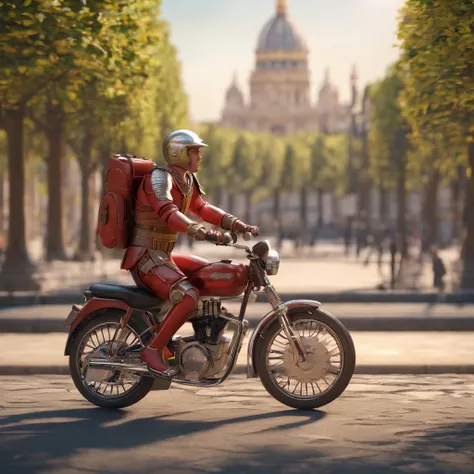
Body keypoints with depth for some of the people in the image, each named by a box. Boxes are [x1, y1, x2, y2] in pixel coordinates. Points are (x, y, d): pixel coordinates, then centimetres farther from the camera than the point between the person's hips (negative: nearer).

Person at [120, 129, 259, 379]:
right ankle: (153, 350, -20)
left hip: (164, 257, 10)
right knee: (188, 296, -29)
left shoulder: (187, 180, 12)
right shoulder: (159, 177, -16)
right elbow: (166, 210, -33)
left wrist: (239, 226, 6)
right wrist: (197, 231, -48)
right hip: (146, 258, -10)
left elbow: (202, 208, 19)